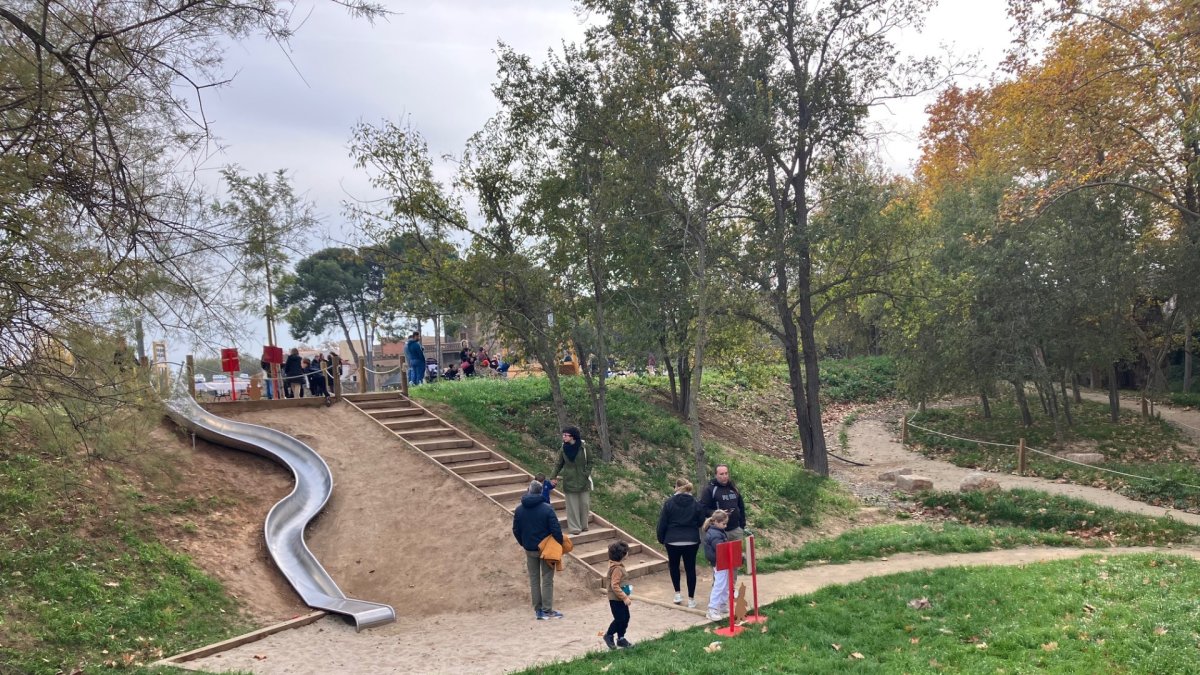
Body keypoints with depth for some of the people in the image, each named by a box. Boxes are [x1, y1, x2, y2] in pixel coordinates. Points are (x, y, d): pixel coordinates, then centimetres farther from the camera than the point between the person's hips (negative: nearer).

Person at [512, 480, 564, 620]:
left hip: (529, 550, 3)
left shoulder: (519, 510, -3)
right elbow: (556, 530, -17)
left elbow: (516, 530, 3)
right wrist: (560, 544, -3)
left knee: (534, 579, 12)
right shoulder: (547, 509, -16)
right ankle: (547, 610, 8)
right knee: (547, 579, 6)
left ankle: (538, 610, 14)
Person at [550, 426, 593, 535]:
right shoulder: (563, 449, -4)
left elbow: (589, 462, -1)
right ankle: (574, 527, 10)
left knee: (584, 504, 6)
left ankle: (584, 525, 23)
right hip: (569, 481, 0)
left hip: (583, 481, 0)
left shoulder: (583, 447, -10)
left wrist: (586, 474, -10)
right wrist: (553, 477, 2)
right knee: (572, 505, 3)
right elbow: (559, 464, 6)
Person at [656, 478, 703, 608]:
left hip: (673, 541, -1)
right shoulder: (695, 504, 0)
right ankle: (691, 599, 10)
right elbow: (701, 522, 4)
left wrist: (661, 539, 8)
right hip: (691, 541, 1)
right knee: (690, 568, 8)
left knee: (674, 566, 19)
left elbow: (662, 523, -4)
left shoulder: (669, 503, -7)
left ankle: (678, 593, 16)